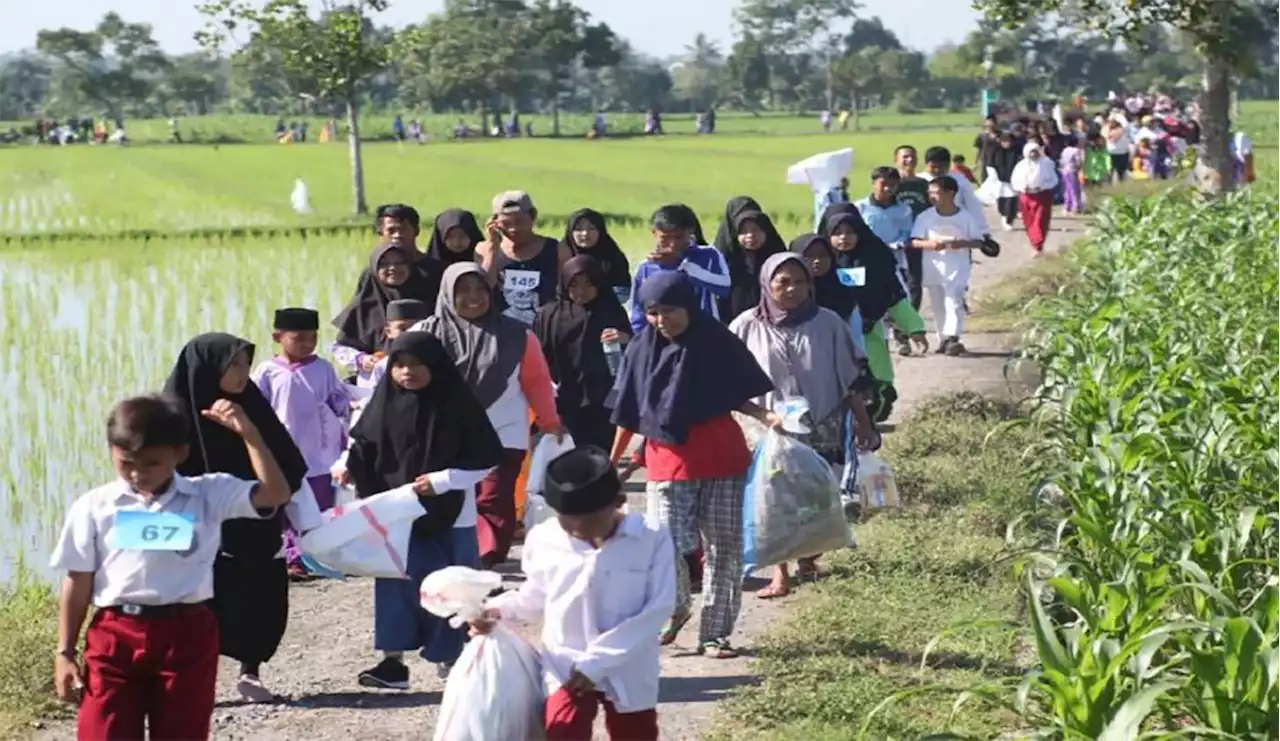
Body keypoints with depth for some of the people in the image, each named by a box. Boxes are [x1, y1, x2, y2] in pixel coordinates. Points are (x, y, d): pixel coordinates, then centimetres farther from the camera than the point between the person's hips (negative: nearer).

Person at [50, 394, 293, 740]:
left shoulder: (209, 495, 0)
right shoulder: (93, 507, 1)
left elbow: (276, 494, -10)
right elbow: (78, 582, 5)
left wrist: (247, 433, -19)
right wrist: (65, 652, 3)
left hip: (187, 635, 0)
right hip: (114, 636, 0)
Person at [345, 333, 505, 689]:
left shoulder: (457, 404, -12)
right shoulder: (386, 402, -3)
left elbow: (487, 458, -10)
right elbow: (363, 444, 5)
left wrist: (442, 480, -16)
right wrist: (347, 466, -15)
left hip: (449, 514, -3)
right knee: (395, 585, 5)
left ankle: (454, 656, 24)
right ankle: (393, 660, 11)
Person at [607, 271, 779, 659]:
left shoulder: (717, 342, -2)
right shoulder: (643, 349, 0)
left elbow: (737, 397, 4)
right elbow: (628, 413, 7)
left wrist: (765, 416, -14)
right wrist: (613, 461, 10)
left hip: (721, 458, 0)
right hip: (668, 459, 0)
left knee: (723, 547, 4)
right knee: (666, 545, -11)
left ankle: (715, 633, 14)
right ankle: (676, 608, 20)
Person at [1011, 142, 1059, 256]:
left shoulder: (1046, 163, -5)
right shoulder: (1021, 165, 4)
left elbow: (1053, 180, -2)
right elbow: (1014, 181, 8)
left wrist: (1042, 187, -17)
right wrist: (1023, 187, -12)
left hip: (1043, 196, -4)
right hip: (1026, 197, 4)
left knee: (1040, 223, -11)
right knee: (1029, 223, 8)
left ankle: (1038, 247, -10)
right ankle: (1036, 245, 25)